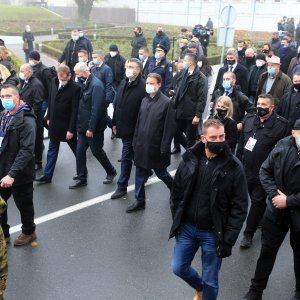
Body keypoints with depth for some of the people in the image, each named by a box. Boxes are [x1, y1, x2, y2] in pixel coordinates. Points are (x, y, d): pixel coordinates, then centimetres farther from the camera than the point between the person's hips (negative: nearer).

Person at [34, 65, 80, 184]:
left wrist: (71, 129, -19)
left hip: (67, 125, -6)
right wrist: (49, 117, 13)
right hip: (54, 124, 6)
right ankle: (47, 175, 23)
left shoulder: (75, 88, -18)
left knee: (76, 150, 11)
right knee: (52, 150, 13)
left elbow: (75, 110, -19)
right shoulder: (55, 82, 2)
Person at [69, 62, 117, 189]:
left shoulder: (96, 85, -20)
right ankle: (81, 178, 19)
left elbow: (96, 109, -23)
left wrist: (91, 128, -22)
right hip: (83, 125, 8)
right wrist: (79, 123, 9)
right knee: (79, 151, 7)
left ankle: (111, 172, 29)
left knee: (97, 151, 7)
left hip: (94, 127, -8)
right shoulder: (84, 83, 6)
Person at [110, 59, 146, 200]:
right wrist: (115, 123, 14)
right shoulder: (123, 83, 6)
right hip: (123, 127, 8)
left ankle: (122, 187, 11)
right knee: (134, 155, 22)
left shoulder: (143, 86, -18)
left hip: (133, 129, -7)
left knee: (126, 158, 0)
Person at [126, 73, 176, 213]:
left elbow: (169, 128, -14)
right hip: (142, 146, 6)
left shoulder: (167, 103, -12)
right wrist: (135, 142, 10)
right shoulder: (144, 100, 8)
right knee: (140, 174, 11)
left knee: (161, 173, 11)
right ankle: (140, 201, 24)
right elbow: (139, 122, 12)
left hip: (156, 147, -6)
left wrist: (164, 148, -16)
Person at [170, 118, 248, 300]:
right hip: (187, 228, 3)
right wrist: (177, 221, 4)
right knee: (179, 268, 15)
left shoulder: (234, 167, -14)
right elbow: (177, 193, 5)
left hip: (214, 233, -3)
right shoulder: (190, 159, -5)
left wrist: (229, 239, -14)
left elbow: (240, 207, -11)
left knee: (210, 281, 9)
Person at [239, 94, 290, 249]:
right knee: (255, 199, 19)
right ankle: (263, 220, 43)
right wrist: (240, 160, 14)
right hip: (247, 170, 5)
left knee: (257, 201, 2)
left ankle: (248, 233, 13)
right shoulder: (249, 119, 4)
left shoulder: (281, 125, -12)